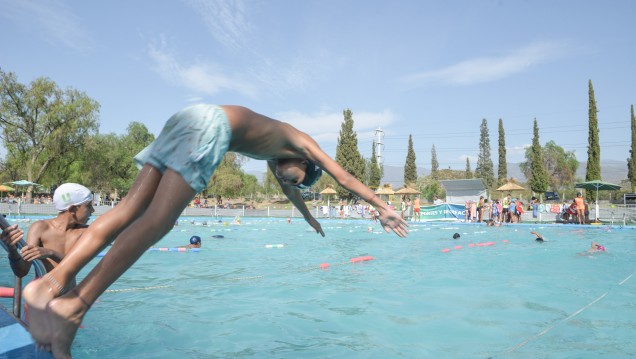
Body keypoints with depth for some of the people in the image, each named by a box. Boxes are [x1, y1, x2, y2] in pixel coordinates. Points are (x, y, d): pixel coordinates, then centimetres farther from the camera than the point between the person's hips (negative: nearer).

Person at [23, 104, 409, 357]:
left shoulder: (275, 154, 39)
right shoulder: (301, 143, 20)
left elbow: (288, 190, 55)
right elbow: (345, 178, 20)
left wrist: (311, 218, 69)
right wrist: (383, 208, 28)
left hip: (187, 119, 9)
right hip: (210, 126, -9)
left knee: (131, 209, -4)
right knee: (157, 221, -17)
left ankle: (53, 281, -14)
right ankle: (75, 304, -22)